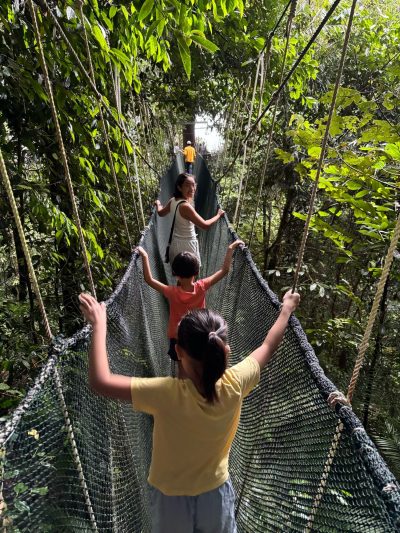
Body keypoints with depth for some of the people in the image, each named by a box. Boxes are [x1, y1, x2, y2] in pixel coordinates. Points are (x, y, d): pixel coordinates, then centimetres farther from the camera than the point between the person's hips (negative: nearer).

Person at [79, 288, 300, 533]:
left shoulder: (167, 394, -35)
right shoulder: (234, 385, -26)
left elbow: (100, 381, -30)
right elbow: (269, 346, -10)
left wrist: (99, 325, -23)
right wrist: (287, 309, 5)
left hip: (170, 500, -2)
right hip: (216, 495, 2)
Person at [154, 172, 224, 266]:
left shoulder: (172, 201, -3)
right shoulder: (185, 206, -28)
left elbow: (161, 213, 17)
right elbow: (205, 225, -28)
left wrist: (158, 204, 39)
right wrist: (218, 215, -11)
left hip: (175, 242, 8)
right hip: (186, 244, -8)